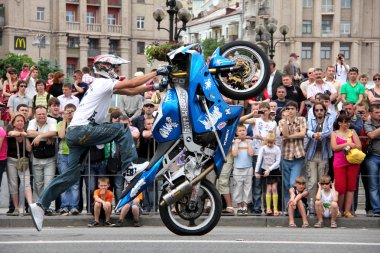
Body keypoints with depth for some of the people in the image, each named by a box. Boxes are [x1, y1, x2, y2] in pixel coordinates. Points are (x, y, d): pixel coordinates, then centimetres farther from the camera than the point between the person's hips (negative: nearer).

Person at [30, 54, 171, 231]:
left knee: (72, 174, 7)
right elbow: (131, 84, -13)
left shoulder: (103, 84, 23)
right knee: (121, 129, -7)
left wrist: (153, 87, 15)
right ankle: (130, 168, -10)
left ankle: (40, 205, 5)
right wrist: (157, 72, -8)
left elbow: (130, 91, 23)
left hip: (74, 133, 9)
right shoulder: (103, 83, -6)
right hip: (82, 130, -9)